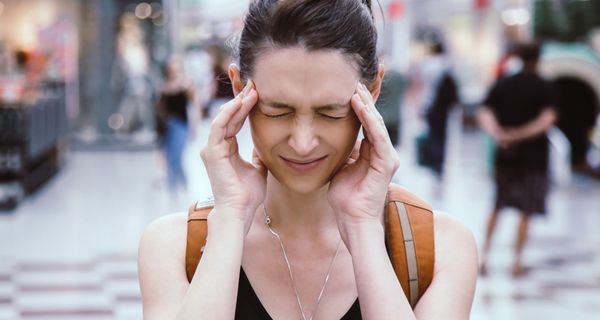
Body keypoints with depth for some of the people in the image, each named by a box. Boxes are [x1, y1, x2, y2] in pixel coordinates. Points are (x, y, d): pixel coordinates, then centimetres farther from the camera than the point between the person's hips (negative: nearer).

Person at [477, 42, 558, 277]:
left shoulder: (502, 85, 4)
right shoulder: (544, 88, -6)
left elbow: (484, 114, -8)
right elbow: (547, 119, -19)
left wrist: (499, 136, -18)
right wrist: (520, 135, -17)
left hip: (505, 155, 3)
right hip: (533, 156, -3)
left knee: (497, 207, 16)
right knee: (526, 211, 5)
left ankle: (484, 254, 10)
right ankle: (517, 261, 7)